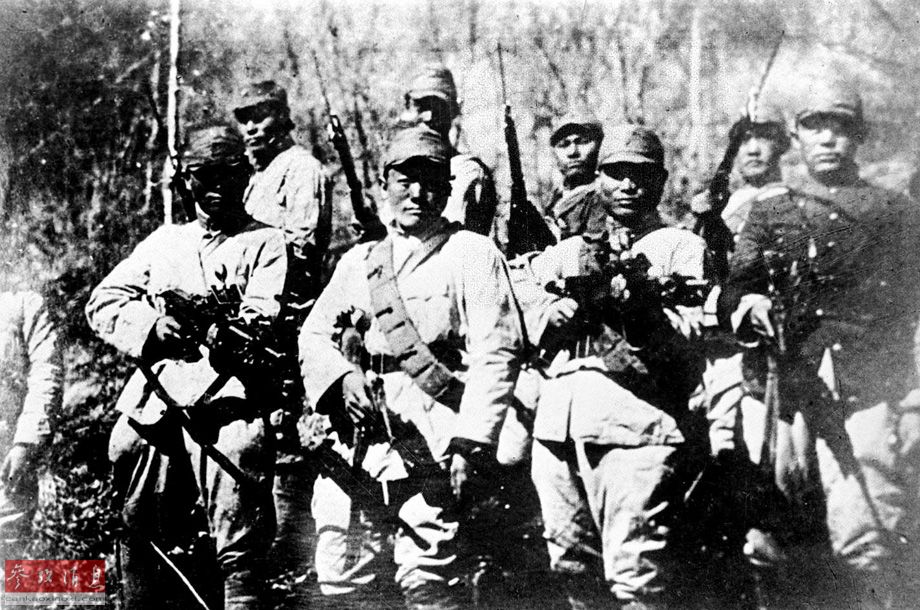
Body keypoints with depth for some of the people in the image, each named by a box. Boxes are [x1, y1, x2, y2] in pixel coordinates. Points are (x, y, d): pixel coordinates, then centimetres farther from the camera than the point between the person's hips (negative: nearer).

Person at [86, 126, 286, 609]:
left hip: (227, 404, -4)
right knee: (142, 541, 8)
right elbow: (103, 302, 15)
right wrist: (152, 327, -2)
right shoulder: (163, 241, 24)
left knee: (239, 549, -11)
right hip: (153, 403, 4)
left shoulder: (265, 242, 11)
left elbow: (264, 321, -3)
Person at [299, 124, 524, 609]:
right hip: (355, 444, 5)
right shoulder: (359, 260, 22)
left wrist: (471, 442, -15)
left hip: (431, 444, -5)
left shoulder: (472, 254, 5)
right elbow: (313, 334, 17)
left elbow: (495, 353, -5)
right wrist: (342, 378, -6)